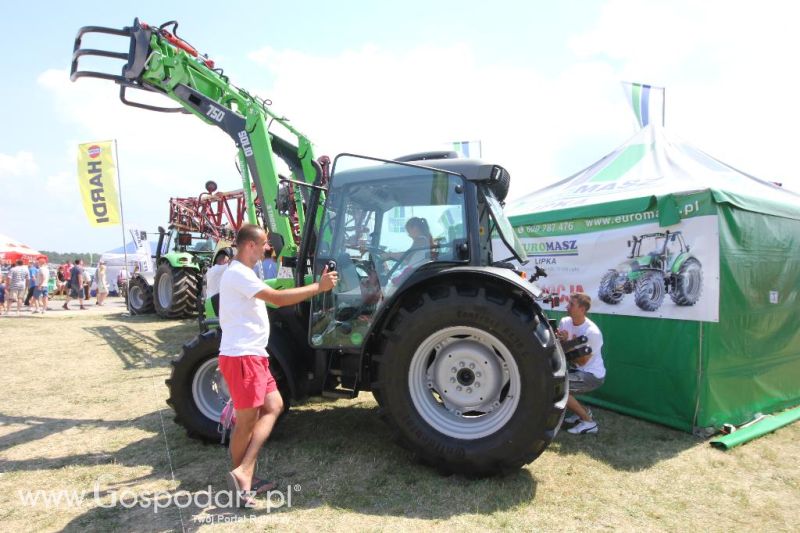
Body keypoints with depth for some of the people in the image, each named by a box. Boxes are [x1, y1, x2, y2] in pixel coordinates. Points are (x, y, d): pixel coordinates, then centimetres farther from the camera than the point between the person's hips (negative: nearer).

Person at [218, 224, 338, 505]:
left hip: (253, 355, 11)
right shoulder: (238, 273, -16)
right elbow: (277, 298, -25)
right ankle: (242, 476, 10)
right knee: (247, 421, -2)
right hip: (242, 356, -11)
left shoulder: (243, 273, 19)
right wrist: (319, 286, -19)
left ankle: (244, 476, 17)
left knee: (273, 406, 12)